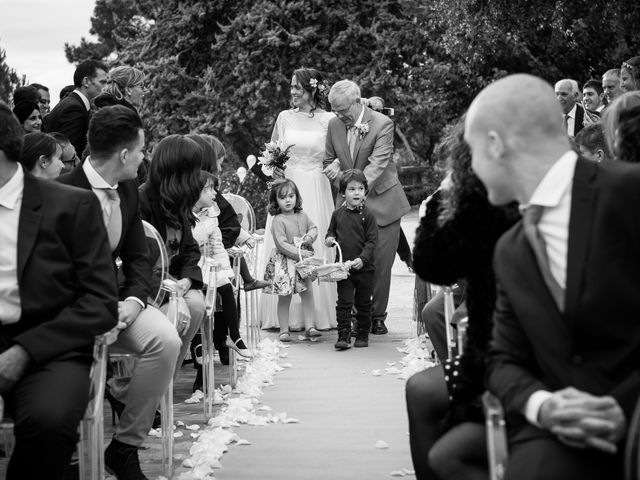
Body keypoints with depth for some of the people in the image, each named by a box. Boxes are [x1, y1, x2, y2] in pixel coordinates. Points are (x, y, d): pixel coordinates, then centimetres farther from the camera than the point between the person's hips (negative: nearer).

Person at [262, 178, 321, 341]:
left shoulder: (302, 216, 5)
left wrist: (310, 236, -8)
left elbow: (313, 228, 16)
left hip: (303, 260, 5)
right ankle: (284, 330, 9)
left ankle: (309, 326, 11)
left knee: (308, 294, 4)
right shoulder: (278, 221, -14)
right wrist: (300, 254, -24)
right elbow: (282, 245, -19)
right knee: (285, 297, 2)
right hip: (285, 262, -5)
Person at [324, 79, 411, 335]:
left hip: (382, 201, -3)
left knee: (381, 263, 1)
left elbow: (378, 163, -21)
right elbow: (329, 160, 15)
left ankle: (378, 316, 14)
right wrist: (334, 167, -9)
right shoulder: (334, 125, 3)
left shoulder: (382, 124, -13)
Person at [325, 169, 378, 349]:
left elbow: (372, 241, -9)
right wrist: (330, 238, -4)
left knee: (363, 304, 9)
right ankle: (343, 336, 0)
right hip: (343, 266, 2)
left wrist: (362, 259, -20)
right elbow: (331, 231, 19)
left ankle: (363, 335, 21)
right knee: (344, 302, -2)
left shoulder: (367, 215, -7)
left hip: (364, 267, -2)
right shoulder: (338, 214, 3)